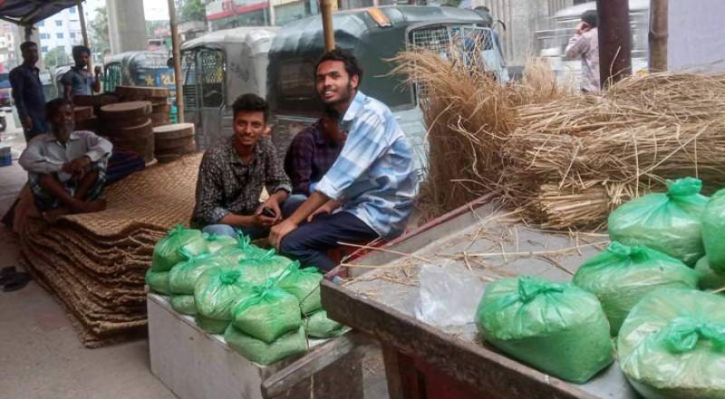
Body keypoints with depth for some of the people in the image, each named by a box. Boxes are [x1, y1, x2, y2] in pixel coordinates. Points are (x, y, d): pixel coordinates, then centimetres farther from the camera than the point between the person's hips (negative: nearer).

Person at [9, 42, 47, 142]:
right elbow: (18, 97, -12)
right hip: (31, 116, -8)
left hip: (42, 115, 8)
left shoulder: (35, 71, 20)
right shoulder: (18, 72, -4)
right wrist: (25, 116, -20)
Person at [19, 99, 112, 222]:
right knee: (38, 170, -24)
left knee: (99, 160, -18)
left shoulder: (84, 136, 8)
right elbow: (25, 159, -19)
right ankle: (80, 206, -32)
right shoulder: (40, 141, 3)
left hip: (82, 191, 1)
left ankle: (64, 209, -28)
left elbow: (107, 145, -12)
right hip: (54, 194, -1)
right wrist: (63, 167, -31)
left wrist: (87, 158, -33)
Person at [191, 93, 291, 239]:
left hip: (249, 215, 5)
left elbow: (281, 183, -2)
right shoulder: (215, 157, -25)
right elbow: (207, 212, -23)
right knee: (222, 233, -39)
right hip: (220, 223, -5)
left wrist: (274, 199, -27)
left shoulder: (266, 146, -10)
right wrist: (250, 221, -34)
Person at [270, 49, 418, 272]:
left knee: (291, 242, -18)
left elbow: (340, 176, -24)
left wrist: (292, 220, -20)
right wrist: (331, 206, 9)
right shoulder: (351, 117, 12)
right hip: (364, 205, 10)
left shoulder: (370, 115, -18)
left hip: (380, 213, -10)